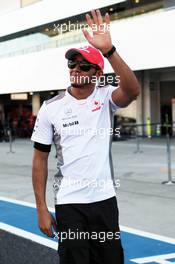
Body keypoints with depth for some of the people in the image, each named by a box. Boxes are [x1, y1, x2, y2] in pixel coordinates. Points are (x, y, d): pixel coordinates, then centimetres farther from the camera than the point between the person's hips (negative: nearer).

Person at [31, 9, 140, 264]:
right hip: (69, 204, -1)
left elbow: (132, 91, -25)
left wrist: (108, 49, -36)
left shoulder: (105, 97, -2)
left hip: (105, 199, 2)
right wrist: (41, 209, -4)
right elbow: (40, 159, 0)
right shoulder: (51, 108, -3)